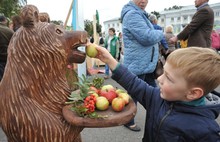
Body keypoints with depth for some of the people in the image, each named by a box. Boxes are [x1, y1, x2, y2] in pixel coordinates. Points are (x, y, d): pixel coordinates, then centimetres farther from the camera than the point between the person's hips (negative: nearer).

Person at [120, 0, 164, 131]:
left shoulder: (140, 14, 17)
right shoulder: (132, 14, -18)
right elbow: (147, 37, -25)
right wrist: (160, 33, -6)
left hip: (146, 64, 10)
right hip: (137, 65, -10)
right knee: (133, 95, 5)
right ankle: (128, 121, 26)